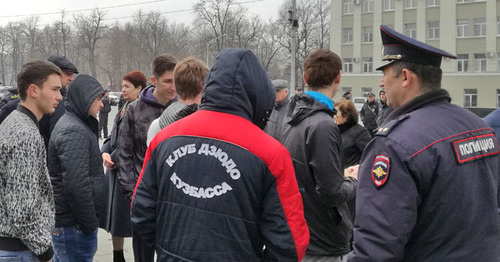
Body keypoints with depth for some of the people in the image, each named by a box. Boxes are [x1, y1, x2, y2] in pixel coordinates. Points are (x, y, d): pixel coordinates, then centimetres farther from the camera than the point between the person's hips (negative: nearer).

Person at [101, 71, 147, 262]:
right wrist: (105, 153, -4)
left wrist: (113, 159, -11)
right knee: (115, 214, 16)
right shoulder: (124, 109, 13)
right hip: (115, 169, 9)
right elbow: (113, 136, 14)